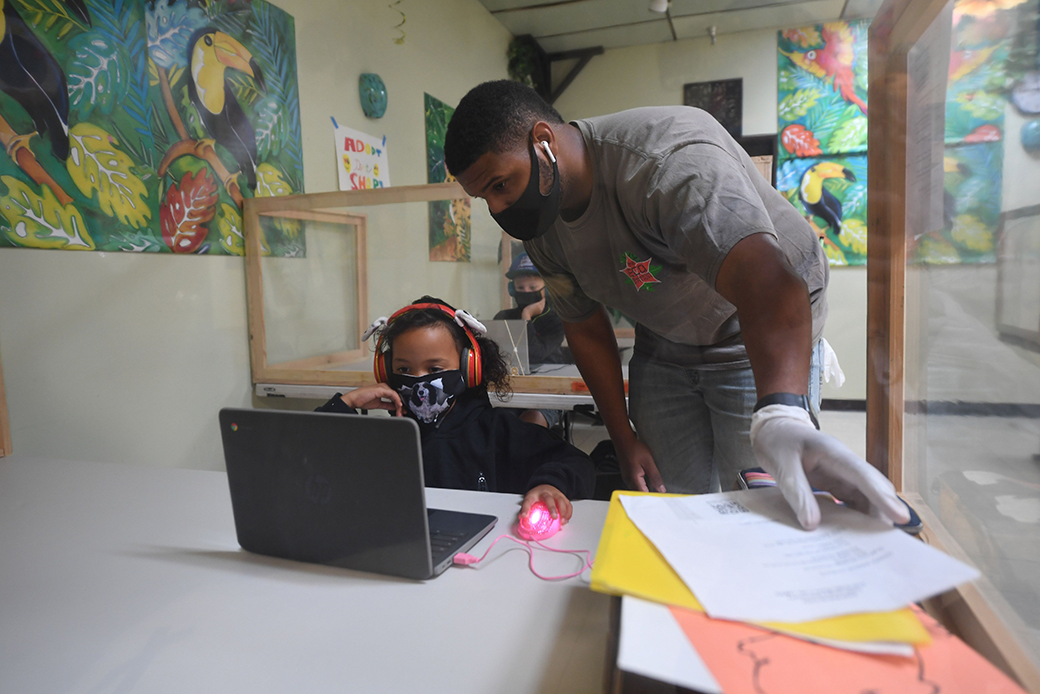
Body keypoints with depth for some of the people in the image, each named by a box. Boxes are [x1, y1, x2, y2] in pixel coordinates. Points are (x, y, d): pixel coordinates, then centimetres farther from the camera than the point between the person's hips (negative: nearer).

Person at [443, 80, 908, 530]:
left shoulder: (666, 160, -33)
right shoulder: (541, 228, -8)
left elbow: (768, 283, -48)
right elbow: (586, 330, 3)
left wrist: (781, 416, -64)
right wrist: (624, 438, 2)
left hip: (768, 338, -5)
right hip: (663, 347, 6)